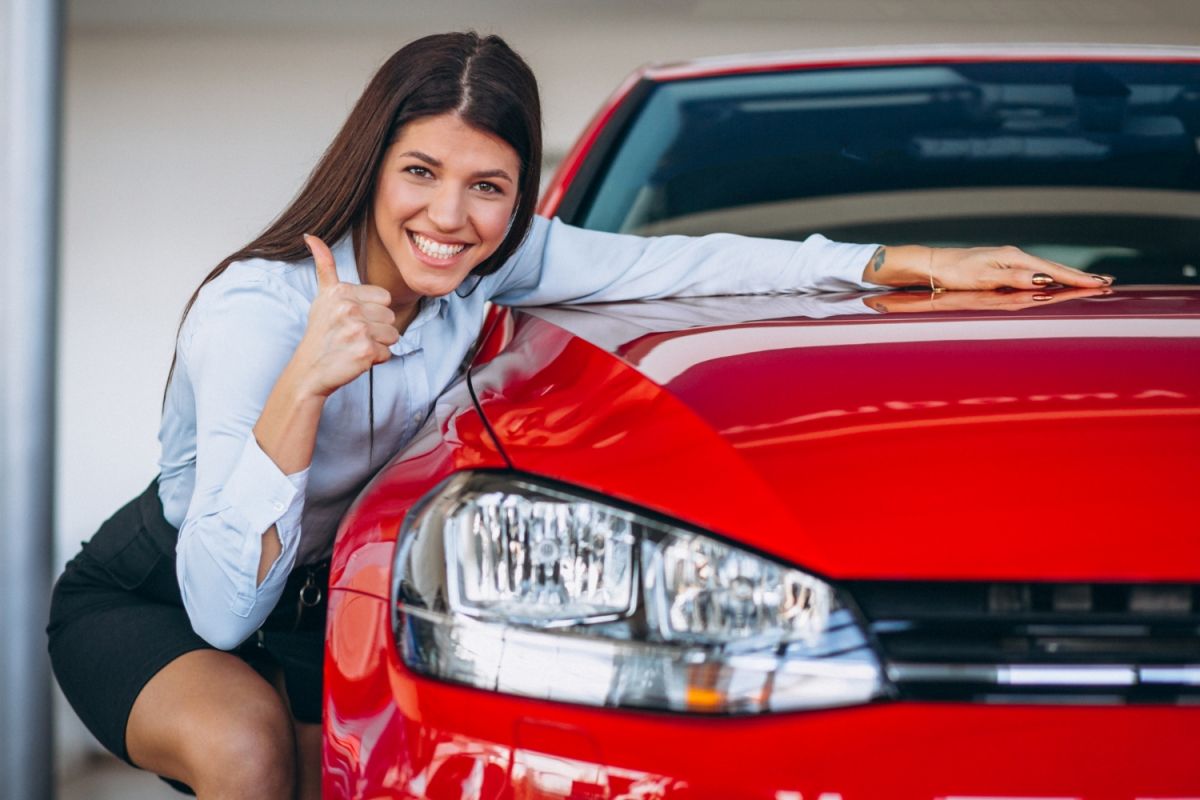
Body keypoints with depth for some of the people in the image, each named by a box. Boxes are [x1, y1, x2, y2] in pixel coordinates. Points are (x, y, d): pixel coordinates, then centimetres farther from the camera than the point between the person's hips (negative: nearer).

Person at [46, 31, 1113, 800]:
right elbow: (221, 609, -39)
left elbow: (691, 265, -9)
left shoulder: (495, 265, -14)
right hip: (141, 601, -6)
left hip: (309, 604, 7)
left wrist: (911, 264, -16)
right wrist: (302, 388, -50)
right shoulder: (256, 308, -32)